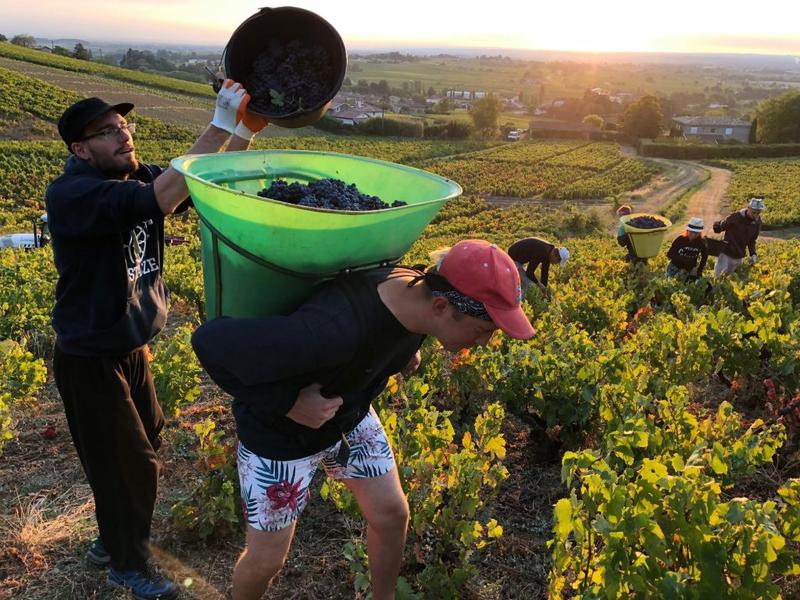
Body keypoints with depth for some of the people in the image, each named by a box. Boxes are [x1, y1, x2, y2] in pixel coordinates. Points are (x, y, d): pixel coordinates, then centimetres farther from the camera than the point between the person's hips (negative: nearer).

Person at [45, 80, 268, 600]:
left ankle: (112, 539, 45)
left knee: (145, 444, 20)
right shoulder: (69, 194, -24)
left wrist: (246, 131, -29)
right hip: (90, 360, -7)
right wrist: (221, 127, -41)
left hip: (132, 348, 7)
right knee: (127, 462, 6)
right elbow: (159, 201, -40)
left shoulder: (137, 176, -2)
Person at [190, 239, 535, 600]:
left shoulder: (420, 290, -20)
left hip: (351, 416, 6)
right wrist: (287, 404, -33)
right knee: (266, 560, 9)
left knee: (392, 515, 14)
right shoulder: (338, 330, -44)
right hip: (281, 435, -6)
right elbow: (212, 343, -39)